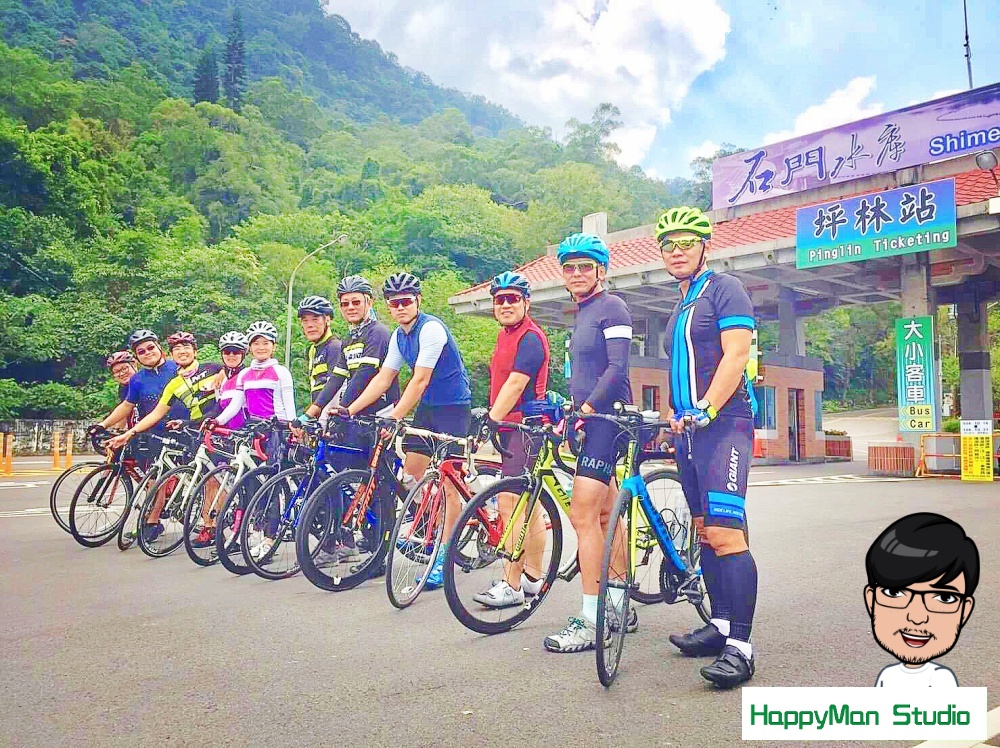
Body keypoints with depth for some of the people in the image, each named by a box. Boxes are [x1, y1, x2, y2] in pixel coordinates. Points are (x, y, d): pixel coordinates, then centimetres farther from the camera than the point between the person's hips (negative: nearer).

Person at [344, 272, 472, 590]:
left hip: (452, 407, -8)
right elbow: (383, 378, 7)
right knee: (411, 472, 6)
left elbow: (420, 380, -25)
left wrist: (393, 419, -30)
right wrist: (348, 410, -1)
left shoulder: (431, 328, -20)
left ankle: (443, 558, -5)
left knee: (447, 482, -9)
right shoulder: (399, 335, 6)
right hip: (426, 408, 8)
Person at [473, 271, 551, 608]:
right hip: (511, 427, 10)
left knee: (509, 506, -11)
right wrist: (490, 419, 13)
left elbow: (515, 384, -21)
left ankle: (511, 585, -5)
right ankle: (533, 577, 22)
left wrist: (492, 421, -25)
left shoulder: (530, 337, -12)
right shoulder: (505, 335, 18)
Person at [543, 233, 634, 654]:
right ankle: (620, 607, 23)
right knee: (604, 514, 13)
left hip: (607, 418, -10)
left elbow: (617, 367, -17)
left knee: (583, 515, -14)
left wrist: (587, 407, -24)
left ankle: (591, 620, -9)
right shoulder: (583, 314, 20)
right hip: (592, 420, 10)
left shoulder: (611, 307, -7)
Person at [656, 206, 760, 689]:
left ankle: (739, 647, -15)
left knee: (725, 533, -17)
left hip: (723, 425, -9)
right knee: (705, 532, 11)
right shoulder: (679, 308, 23)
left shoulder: (724, 289, -3)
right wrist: (673, 417, 16)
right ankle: (720, 625, 19)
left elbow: (735, 355, -15)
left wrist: (705, 409, -24)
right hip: (690, 430, 9)